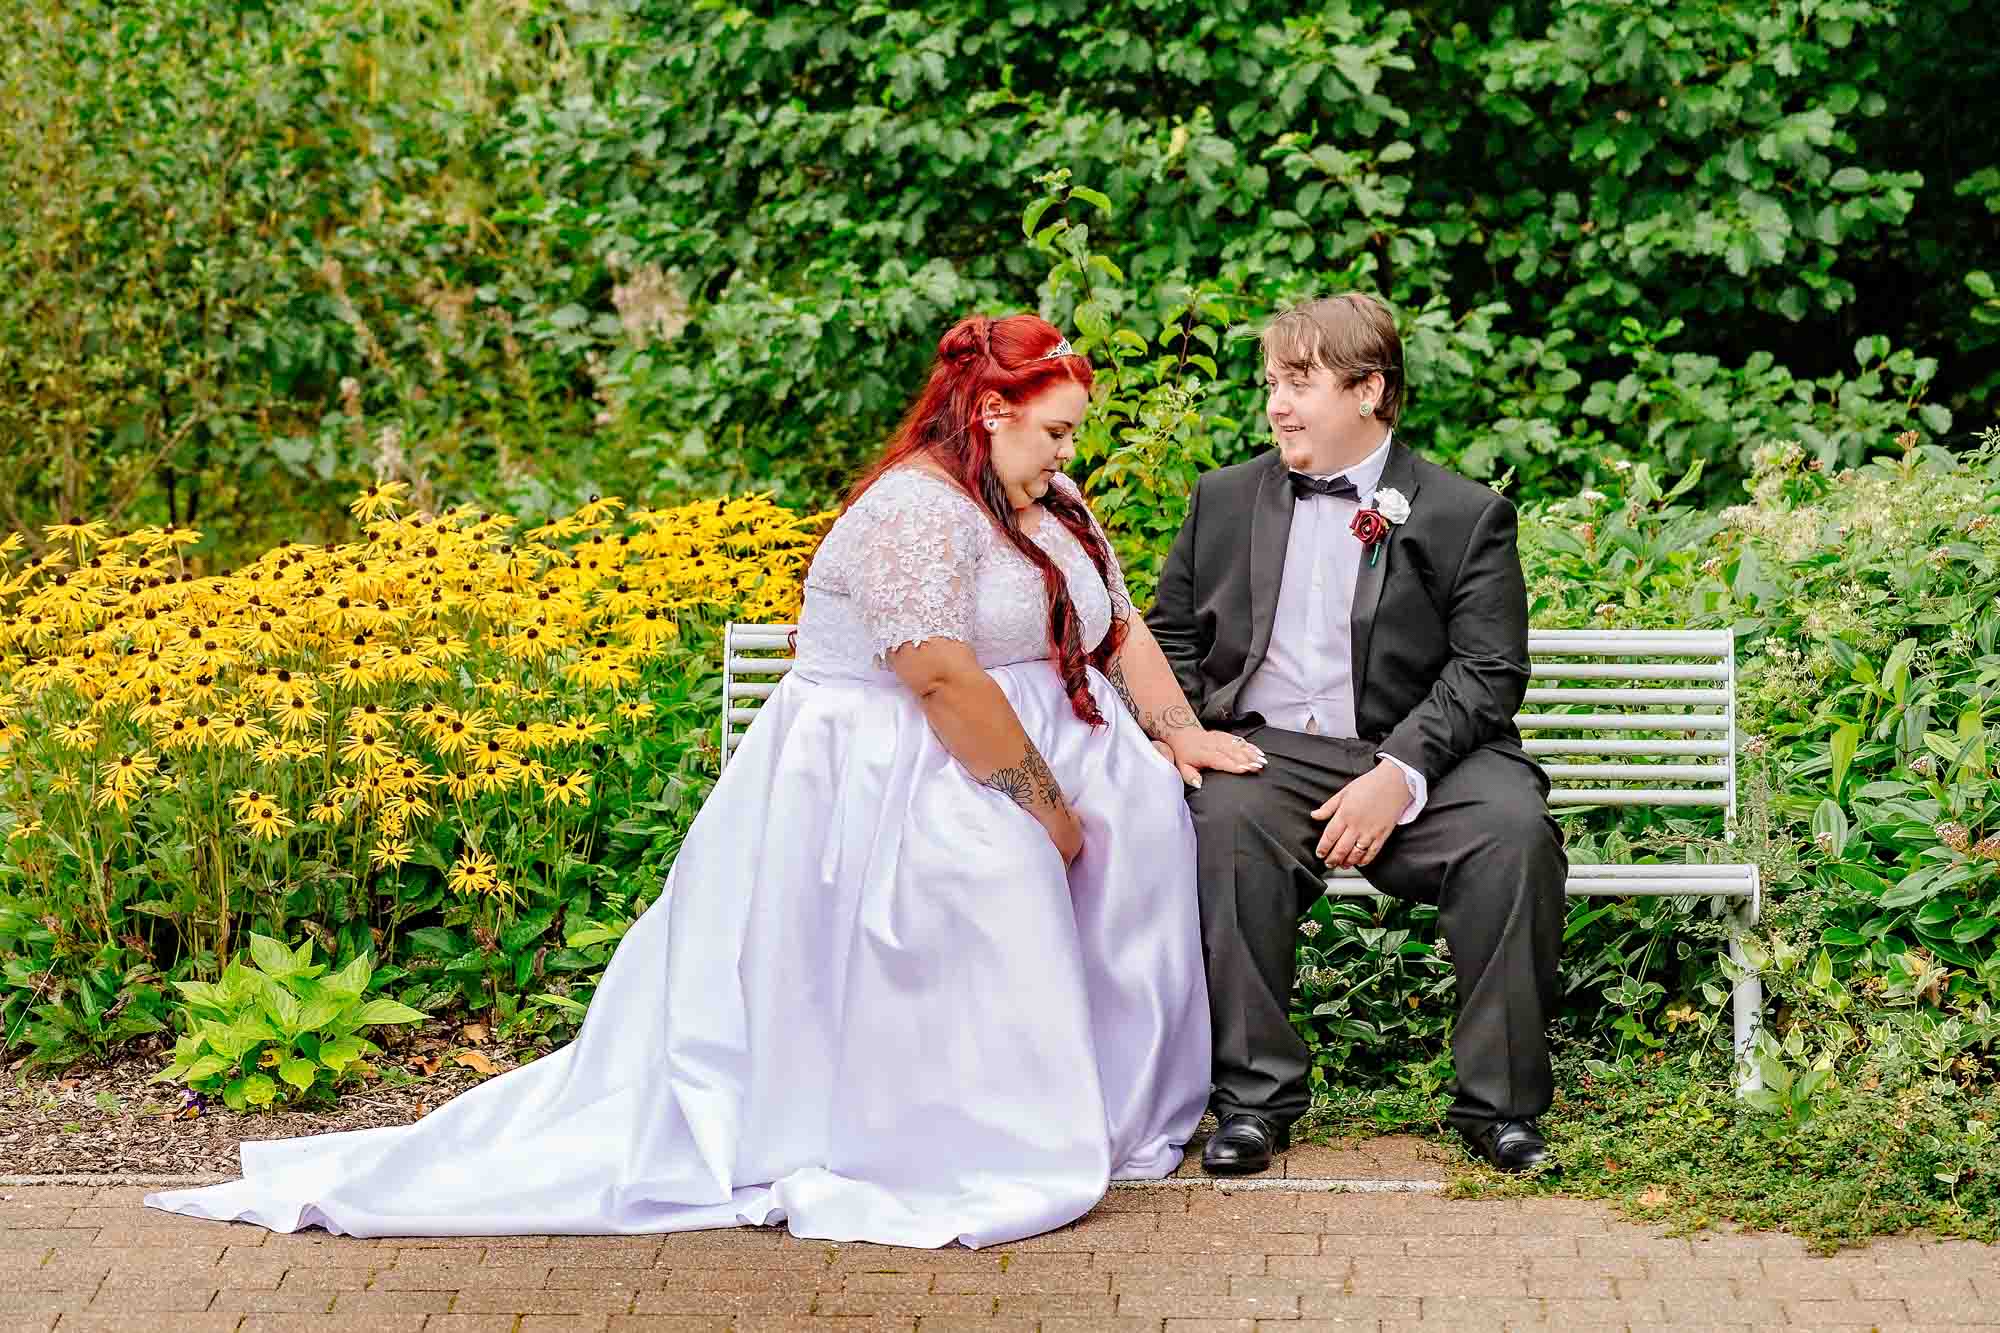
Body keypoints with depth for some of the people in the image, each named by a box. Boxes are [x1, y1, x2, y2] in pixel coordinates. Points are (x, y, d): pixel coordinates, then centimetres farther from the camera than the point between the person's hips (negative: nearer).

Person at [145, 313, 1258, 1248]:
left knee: (1150, 807, -4)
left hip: (1021, 766, 10)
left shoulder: (1056, 506, 15)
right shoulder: (917, 509, -18)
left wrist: (1183, 734, 1)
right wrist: (1047, 809, -21)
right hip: (891, 797, -10)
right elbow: (943, 679, -26)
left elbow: (1122, 630, 18)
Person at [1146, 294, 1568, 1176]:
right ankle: (1256, 1095, -23)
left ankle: (1497, 1101, -18)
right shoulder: (1226, 499, 17)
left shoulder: (1466, 515, 6)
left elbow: (1487, 673, -2)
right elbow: (1170, 634, 21)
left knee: (1513, 832, -31)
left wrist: (1398, 776, -18)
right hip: (1269, 752, 2)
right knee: (1227, 826, -34)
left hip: (1413, 753, -1)